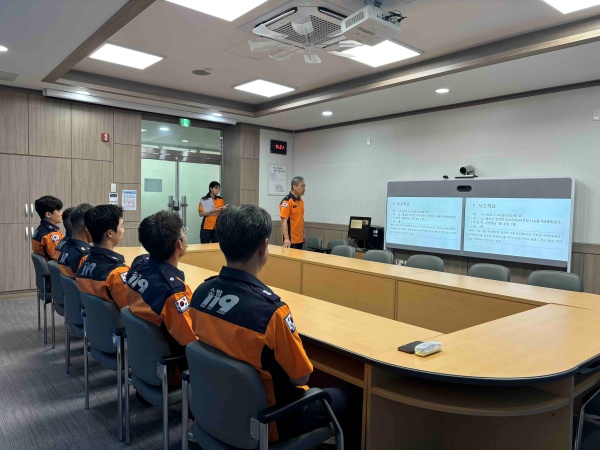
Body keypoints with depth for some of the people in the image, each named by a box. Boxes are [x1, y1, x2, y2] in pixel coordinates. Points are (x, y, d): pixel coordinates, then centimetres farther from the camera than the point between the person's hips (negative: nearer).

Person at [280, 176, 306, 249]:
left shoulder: (301, 200, 10)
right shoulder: (287, 201, -16)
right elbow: (284, 221, -20)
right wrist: (286, 238, -27)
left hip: (300, 239, 8)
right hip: (290, 239, -8)